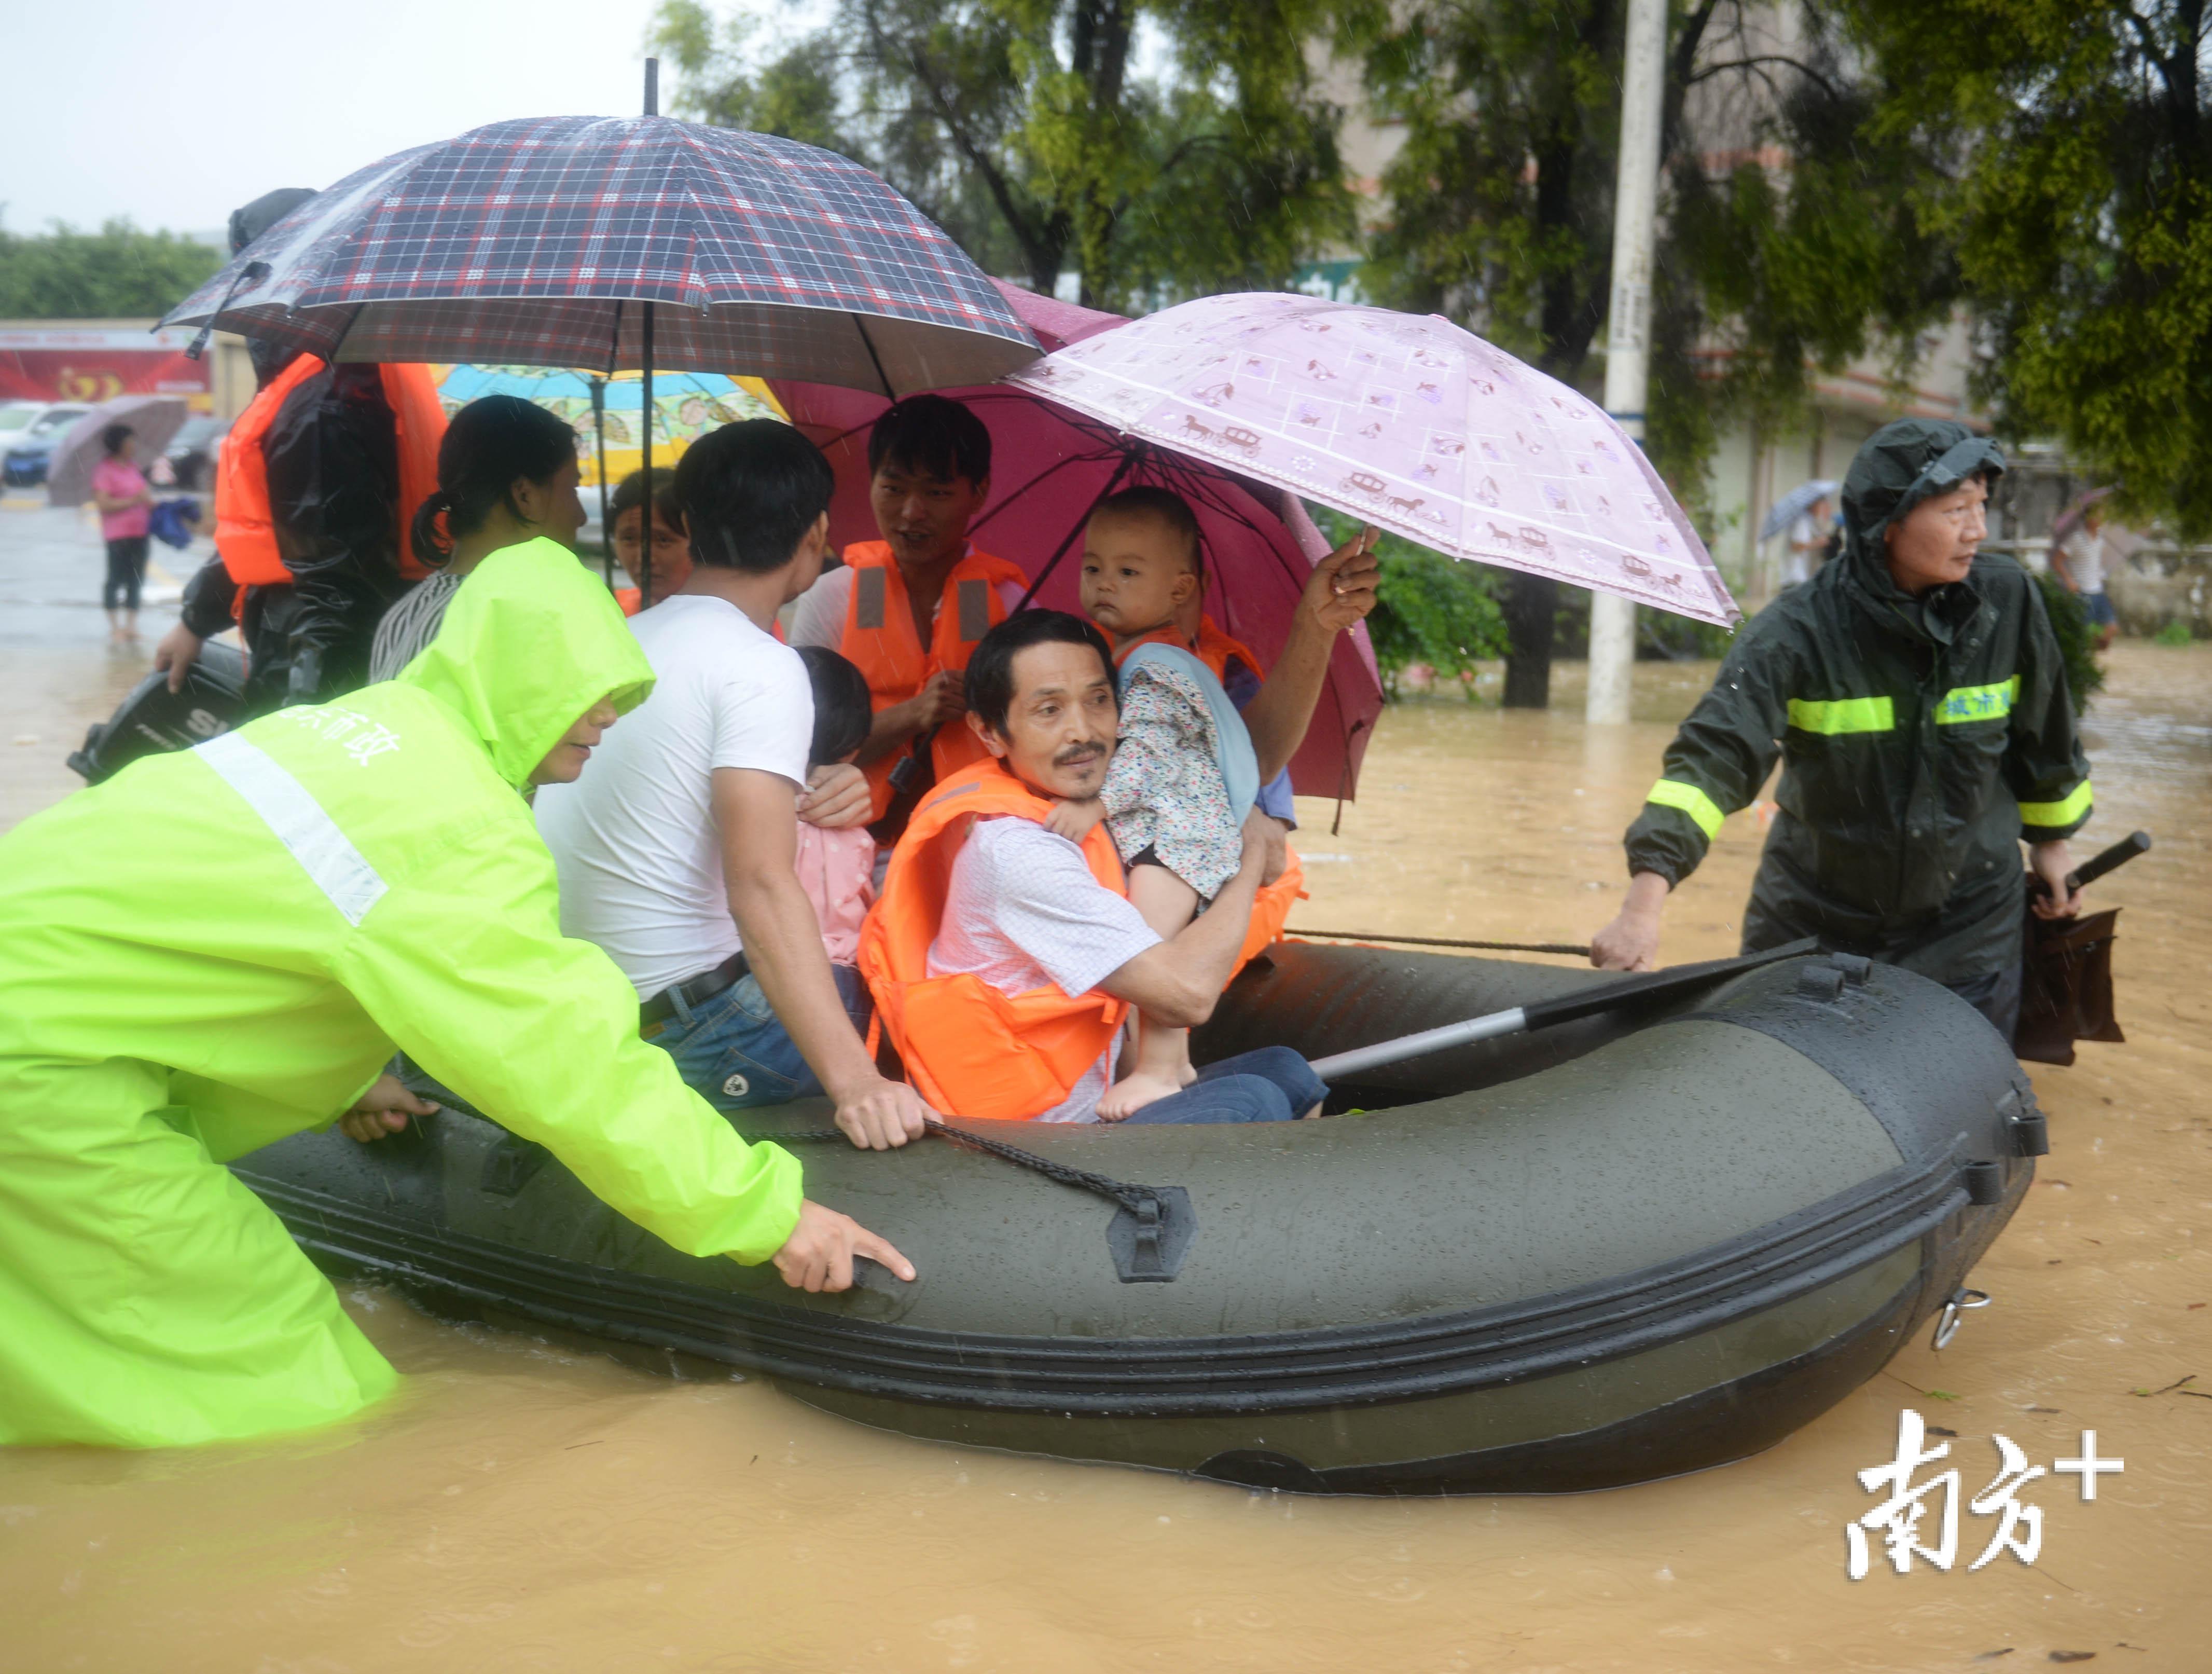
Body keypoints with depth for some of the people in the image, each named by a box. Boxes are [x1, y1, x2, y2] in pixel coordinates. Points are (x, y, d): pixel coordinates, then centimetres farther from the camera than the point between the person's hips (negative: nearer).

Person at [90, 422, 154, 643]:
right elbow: (103, 503, -17)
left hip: (140, 531, 7)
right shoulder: (105, 470, -10)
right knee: (116, 579, 0)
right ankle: (115, 627, 7)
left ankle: (131, 625, 14)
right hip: (117, 534, -7)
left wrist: (151, 501, 5)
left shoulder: (134, 467, 13)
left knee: (136, 579, 8)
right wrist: (133, 500, -20)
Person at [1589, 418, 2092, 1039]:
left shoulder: (2007, 601, -7)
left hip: (1966, 926, 2)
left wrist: (2050, 836, 22)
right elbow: (1715, 754, -28)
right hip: (1812, 927, -1)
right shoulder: (1801, 630, -18)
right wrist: (1646, 900, -40)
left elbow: (2045, 732, 10)